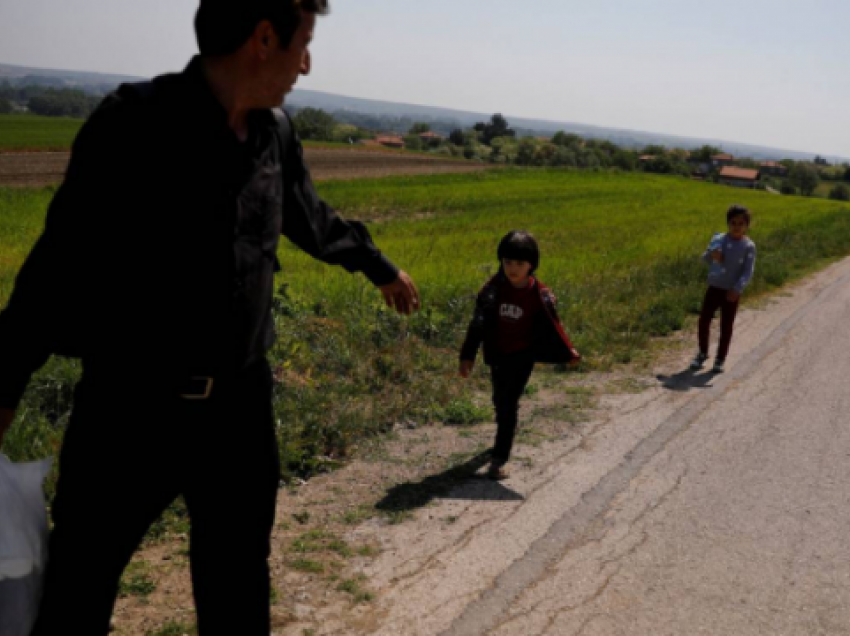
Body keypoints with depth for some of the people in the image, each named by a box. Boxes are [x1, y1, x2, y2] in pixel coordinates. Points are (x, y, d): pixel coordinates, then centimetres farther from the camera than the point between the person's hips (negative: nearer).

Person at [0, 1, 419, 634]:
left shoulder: (275, 133, 2)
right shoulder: (135, 124, -16)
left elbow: (313, 220, 21)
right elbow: (63, 261, -12)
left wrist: (381, 266, 36)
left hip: (240, 405, 5)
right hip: (135, 409, -5)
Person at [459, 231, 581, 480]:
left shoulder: (539, 294, -13)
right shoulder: (493, 289, -9)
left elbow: (550, 325, -1)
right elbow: (478, 322, -4)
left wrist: (568, 352, -1)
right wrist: (467, 356, -4)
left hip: (523, 355, -3)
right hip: (497, 354, 3)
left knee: (509, 403, -9)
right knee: (500, 401, 19)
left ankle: (499, 458, -4)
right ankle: (503, 438, 46)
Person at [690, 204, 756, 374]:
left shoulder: (748, 246, -7)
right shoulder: (718, 239, 1)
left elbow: (748, 272, -11)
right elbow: (705, 258, 1)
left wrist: (737, 289, -23)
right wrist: (711, 254, -23)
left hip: (731, 292, -2)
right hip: (714, 288, 2)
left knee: (726, 326, 5)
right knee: (704, 320, 3)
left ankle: (720, 359, 18)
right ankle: (703, 352, 24)